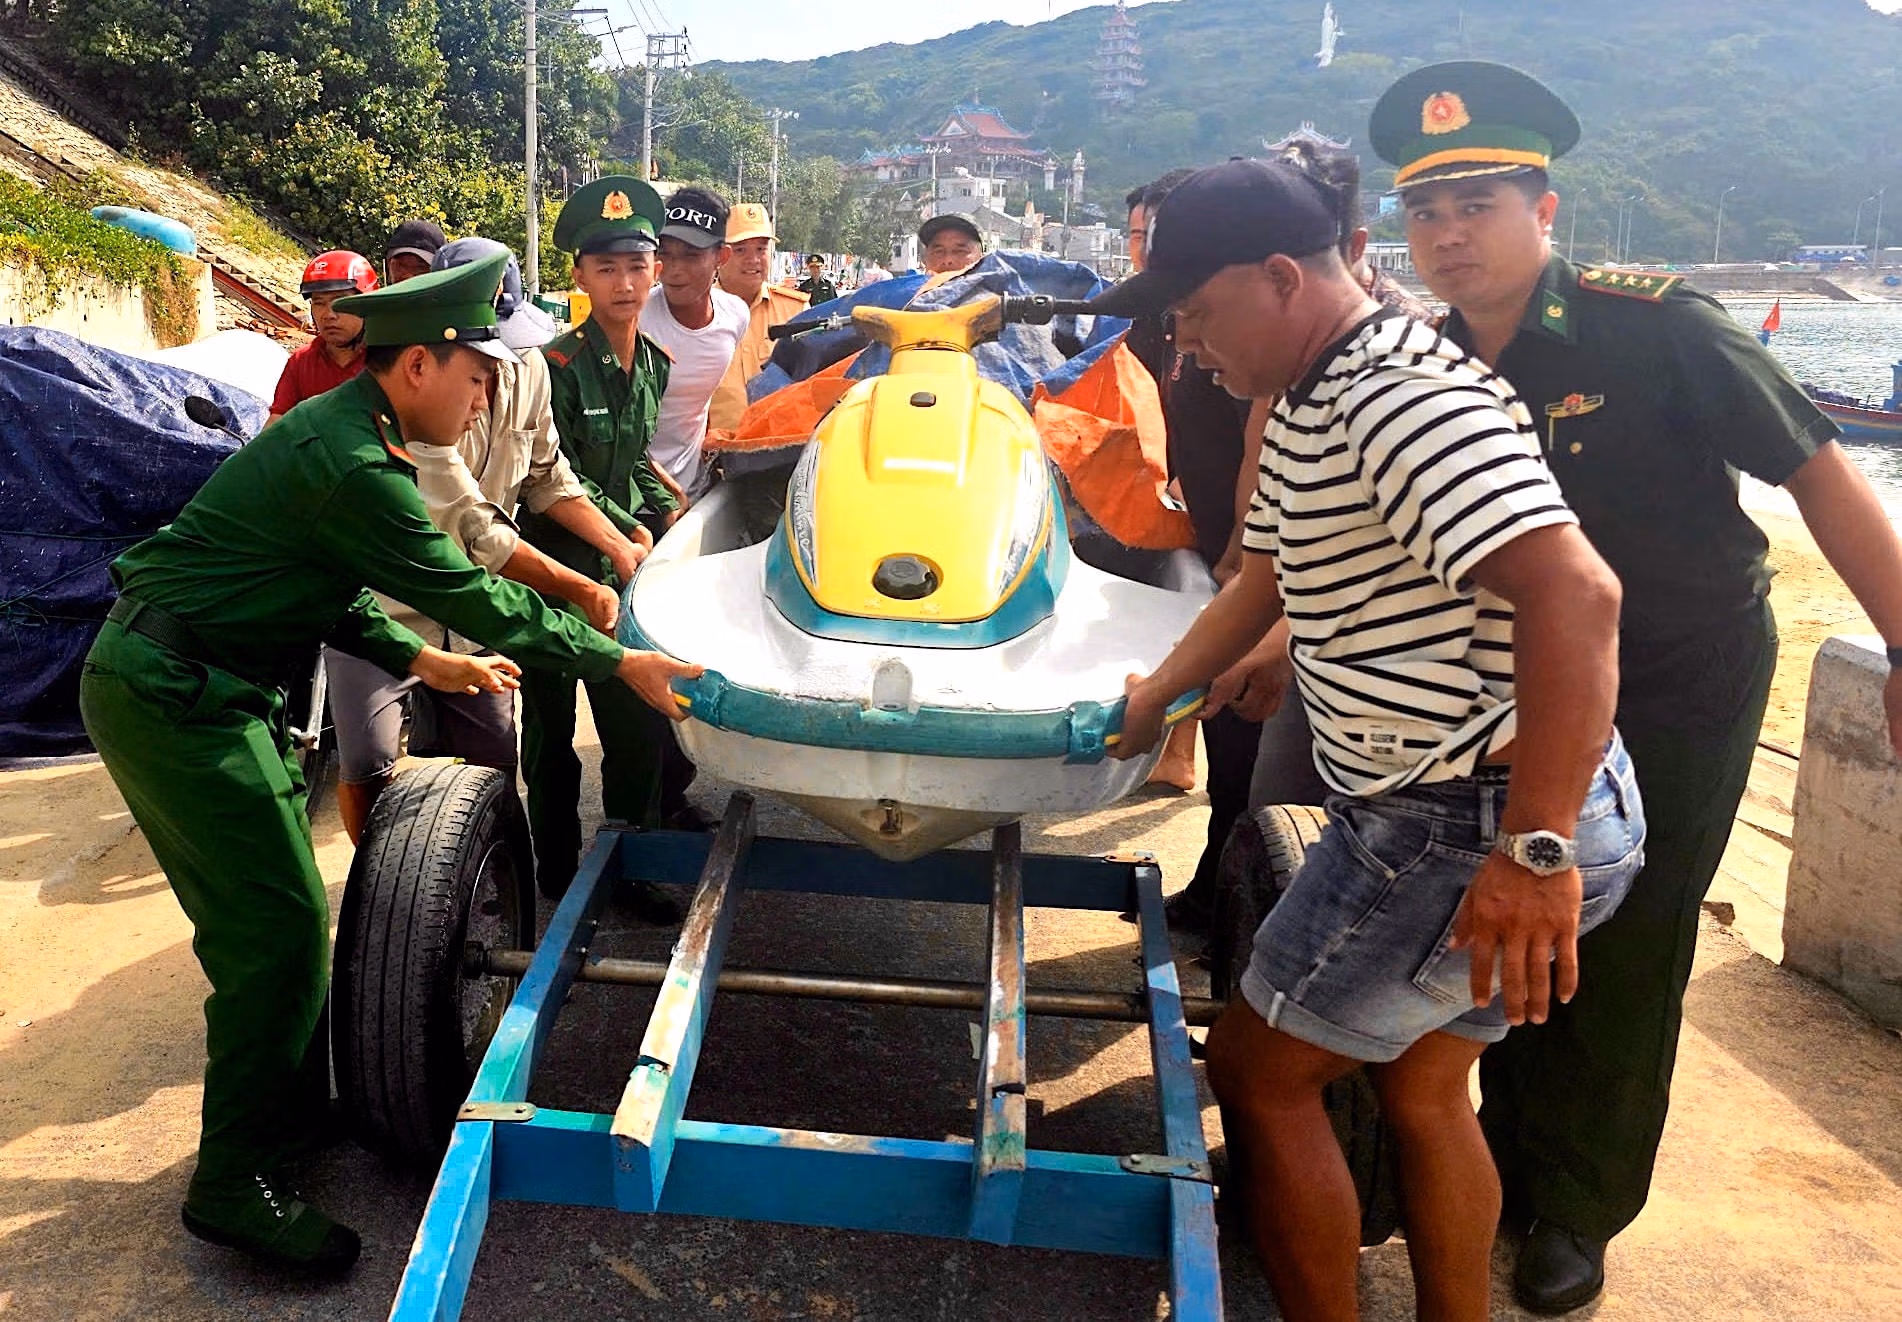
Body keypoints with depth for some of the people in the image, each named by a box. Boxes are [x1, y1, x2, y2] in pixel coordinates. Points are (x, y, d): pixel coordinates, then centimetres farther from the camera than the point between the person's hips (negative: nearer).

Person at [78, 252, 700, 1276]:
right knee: (275, 927, -8)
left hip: (197, 684, 10)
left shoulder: (343, 433, 11)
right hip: (171, 694, -10)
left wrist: (420, 657, 14)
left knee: (277, 912, 16)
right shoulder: (350, 465, -22)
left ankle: (292, 1107, 32)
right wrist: (619, 663, -13)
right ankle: (236, 1183, 4)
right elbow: (470, 596, -19)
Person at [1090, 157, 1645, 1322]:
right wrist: (1148, 704, 31)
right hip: (1440, 813, 10)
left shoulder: (1404, 397, -22)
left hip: (1476, 829, -10)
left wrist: (1536, 851, -32)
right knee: (1423, 1088, 21)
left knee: (1258, 1070, 3)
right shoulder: (1307, 407, 12)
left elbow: (1573, 593, -32)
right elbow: (1266, 580, 25)